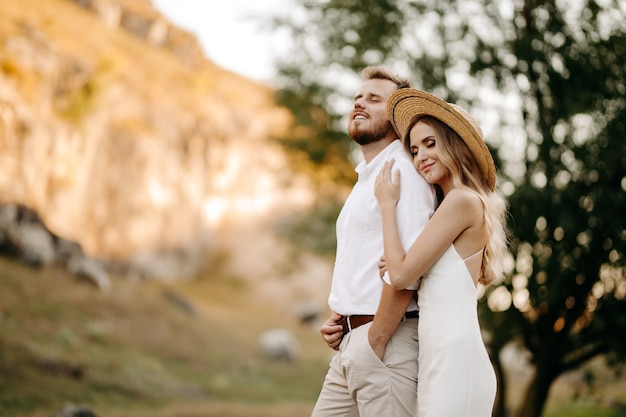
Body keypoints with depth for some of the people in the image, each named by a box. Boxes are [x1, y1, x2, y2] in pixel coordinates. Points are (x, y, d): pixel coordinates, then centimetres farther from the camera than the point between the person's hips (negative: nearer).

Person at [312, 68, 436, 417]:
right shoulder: (365, 179, 21)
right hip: (349, 345, 9)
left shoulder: (402, 169, -10)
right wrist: (337, 318, 11)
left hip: (388, 340, -9)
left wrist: (374, 342, -17)